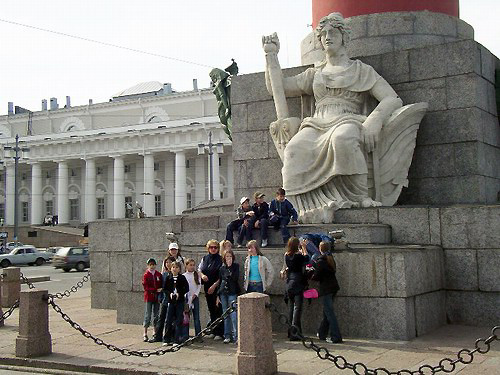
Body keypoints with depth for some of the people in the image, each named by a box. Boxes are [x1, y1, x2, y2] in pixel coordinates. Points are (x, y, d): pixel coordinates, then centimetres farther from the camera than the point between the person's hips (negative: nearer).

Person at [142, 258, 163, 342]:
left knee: (156, 315, 9)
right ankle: (145, 334, 2)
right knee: (148, 315, -3)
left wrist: (160, 290, -10)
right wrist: (156, 290, -19)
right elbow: (146, 287, -10)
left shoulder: (159, 275, 6)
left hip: (157, 297, 3)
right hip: (149, 297, -3)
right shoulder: (146, 275, -3)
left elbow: (161, 285, 8)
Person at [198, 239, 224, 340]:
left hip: (217, 287, -5)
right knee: (211, 310, 10)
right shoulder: (204, 259, 11)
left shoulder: (220, 260, -7)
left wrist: (214, 285, -13)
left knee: (218, 310, -6)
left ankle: (219, 333, -1)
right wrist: (202, 275, -4)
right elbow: (199, 269, 18)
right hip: (207, 287, 6)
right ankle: (213, 331, 18)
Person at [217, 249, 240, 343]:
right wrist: (218, 295, 14)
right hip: (223, 293, 4)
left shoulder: (236, 266, 2)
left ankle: (235, 336, -10)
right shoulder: (222, 268, 12)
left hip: (232, 293, -4)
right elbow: (220, 281, 16)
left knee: (233, 314, -11)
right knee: (225, 315, 7)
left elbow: (236, 278, -12)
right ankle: (227, 335, 13)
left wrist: (230, 267, -13)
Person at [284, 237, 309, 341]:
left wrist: (301, 249, 27)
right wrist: (304, 248, 15)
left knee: (291, 308, 14)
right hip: (298, 284, -6)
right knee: (297, 308, -4)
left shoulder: (287, 255, 3)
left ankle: (290, 332, 20)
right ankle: (294, 334, -8)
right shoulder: (298, 256, -14)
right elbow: (306, 258, 6)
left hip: (289, 284, 6)